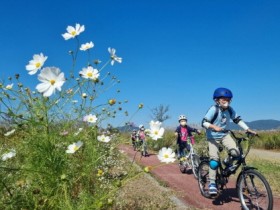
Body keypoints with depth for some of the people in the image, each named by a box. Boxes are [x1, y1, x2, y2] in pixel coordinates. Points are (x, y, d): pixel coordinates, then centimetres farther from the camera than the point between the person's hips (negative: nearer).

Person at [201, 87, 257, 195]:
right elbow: (204, 122, -25)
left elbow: (238, 120, 3)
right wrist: (214, 126, -42)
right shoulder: (213, 109, -20)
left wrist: (248, 129, -5)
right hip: (213, 136, -4)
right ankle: (212, 183, 1)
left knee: (235, 153, -19)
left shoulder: (230, 110, -6)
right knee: (214, 160, -14)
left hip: (224, 135, 4)